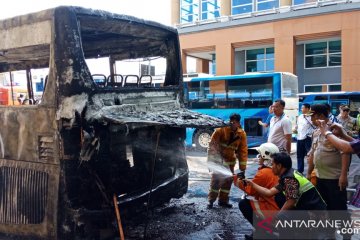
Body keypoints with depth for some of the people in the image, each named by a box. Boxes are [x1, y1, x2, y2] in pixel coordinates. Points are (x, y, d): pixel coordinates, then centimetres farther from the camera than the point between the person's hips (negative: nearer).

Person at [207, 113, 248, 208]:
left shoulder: (242, 134, -7)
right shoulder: (221, 130, -18)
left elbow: (243, 150, -2)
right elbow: (212, 143, -13)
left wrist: (242, 166, -3)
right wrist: (211, 159, -16)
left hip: (230, 159, 4)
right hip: (218, 158, -4)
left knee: (228, 180, 9)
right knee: (216, 179, -6)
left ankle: (223, 200, 22)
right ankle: (211, 200, 4)